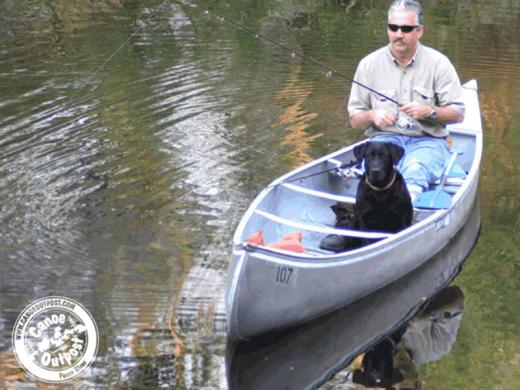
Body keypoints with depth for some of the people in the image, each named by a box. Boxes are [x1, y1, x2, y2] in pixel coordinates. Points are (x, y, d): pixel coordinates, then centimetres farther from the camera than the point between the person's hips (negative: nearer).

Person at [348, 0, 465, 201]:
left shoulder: (438, 62, 5)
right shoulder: (369, 64, 8)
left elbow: (457, 113, 5)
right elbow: (354, 120, 11)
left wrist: (429, 112, -14)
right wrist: (372, 116, -12)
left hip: (427, 140, -1)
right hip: (384, 137, 1)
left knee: (416, 169, -38)